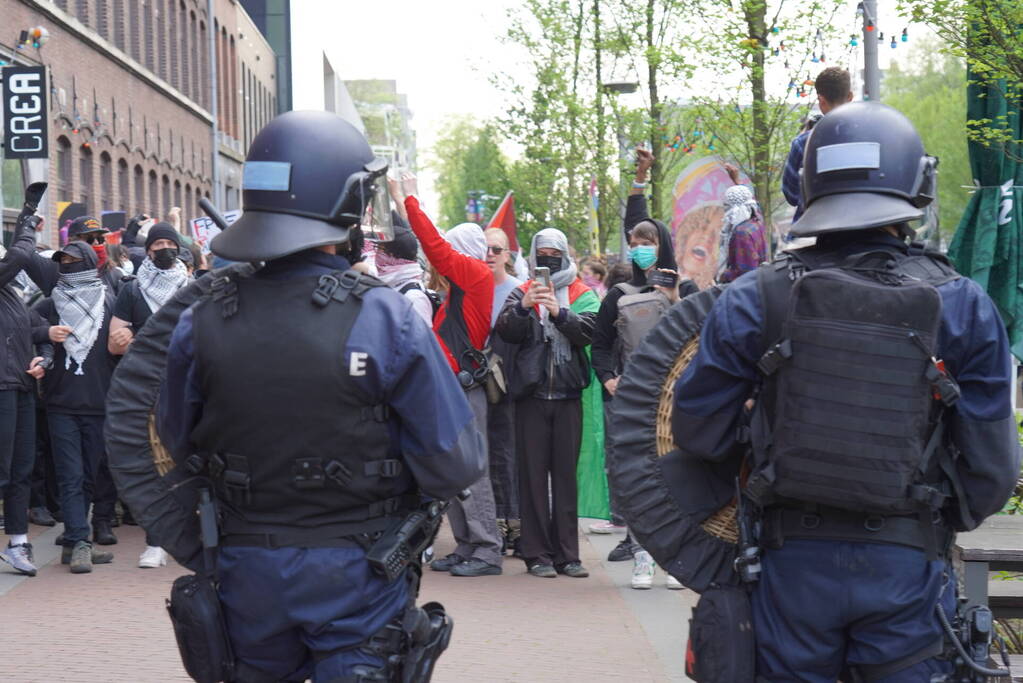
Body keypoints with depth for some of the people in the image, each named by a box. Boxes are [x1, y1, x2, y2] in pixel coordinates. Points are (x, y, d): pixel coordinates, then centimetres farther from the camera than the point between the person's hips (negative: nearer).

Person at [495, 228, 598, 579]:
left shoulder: (583, 295, 8)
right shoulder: (522, 294, 9)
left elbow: (588, 331, -10)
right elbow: (506, 331, -7)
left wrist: (559, 312, -25)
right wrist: (523, 307, -25)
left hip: (568, 395, 0)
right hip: (532, 395, 0)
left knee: (565, 473, 4)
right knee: (533, 473, 0)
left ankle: (566, 553, 8)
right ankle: (537, 553, 4)